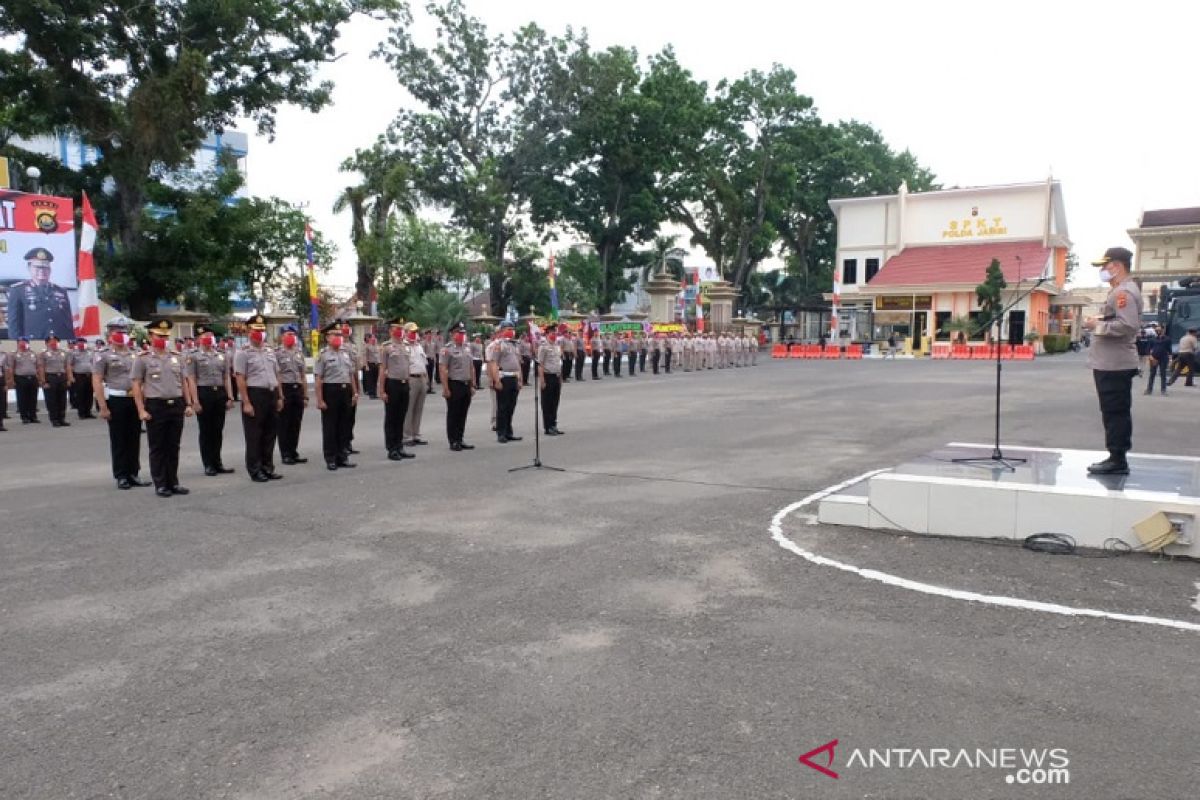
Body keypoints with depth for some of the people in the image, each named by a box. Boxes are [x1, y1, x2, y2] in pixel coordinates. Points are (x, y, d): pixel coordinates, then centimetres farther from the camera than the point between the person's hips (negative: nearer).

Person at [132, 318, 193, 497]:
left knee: (173, 447, 10)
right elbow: (136, 386, -4)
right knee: (157, 448, 4)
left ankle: (173, 482, 17)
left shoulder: (177, 358, 11)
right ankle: (160, 484, 11)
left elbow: (183, 382, 15)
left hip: (176, 405, 4)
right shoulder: (143, 359, -2)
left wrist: (188, 404, 7)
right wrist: (141, 410, -10)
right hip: (156, 406, -4)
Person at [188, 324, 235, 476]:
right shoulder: (193, 357, -1)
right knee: (205, 431, 3)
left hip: (220, 393, 4)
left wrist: (230, 397, 4)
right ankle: (208, 465, 10)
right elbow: (192, 380, -6)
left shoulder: (222, 356, 12)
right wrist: (195, 401, -13)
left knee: (218, 430, 9)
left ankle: (217, 462, 18)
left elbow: (227, 378, 12)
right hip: (203, 394, -4)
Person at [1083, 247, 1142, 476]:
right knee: (1116, 413, 14)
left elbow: (1128, 326, -26)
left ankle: (1118, 460, -1)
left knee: (1115, 413, -6)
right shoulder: (1121, 290, 18)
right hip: (1112, 362, 11)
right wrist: (1100, 321, 12)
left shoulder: (1124, 291, -15)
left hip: (1114, 365, -11)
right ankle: (1117, 458, 20)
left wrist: (1097, 325, -17)